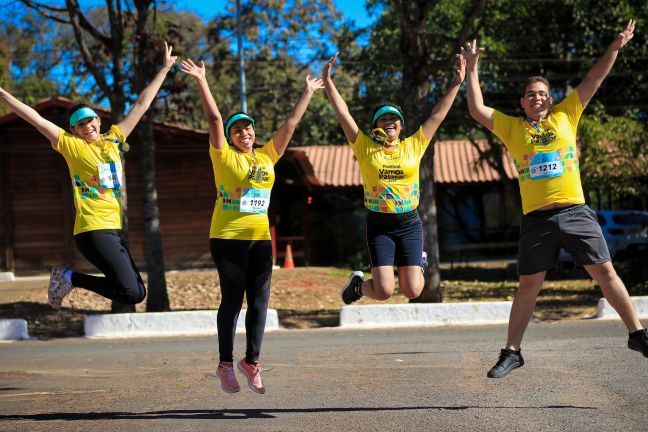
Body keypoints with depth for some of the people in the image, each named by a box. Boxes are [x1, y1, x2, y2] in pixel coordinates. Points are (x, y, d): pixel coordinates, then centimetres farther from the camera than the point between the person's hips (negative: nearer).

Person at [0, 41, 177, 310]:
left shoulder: (114, 139, 13)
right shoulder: (71, 145, 0)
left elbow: (141, 104, 18)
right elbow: (34, 118, -3)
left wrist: (164, 69, 23)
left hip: (114, 230, 7)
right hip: (93, 230, -7)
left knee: (137, 291, 8)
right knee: (132, 293, -17)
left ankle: (68, 278, 15)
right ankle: (70, 278, 1)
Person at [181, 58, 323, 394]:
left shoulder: (267, 157, 13)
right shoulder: (224, 157, 0)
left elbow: (291, 123, 18)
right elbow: (215, 119, -7)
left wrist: (308, 92, 22)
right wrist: (201, 81, -14)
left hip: (260, 237, 5)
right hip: (228, 237, -5)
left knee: (260, 301, 5)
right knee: (232, 300, -1)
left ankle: (251, 361, 17)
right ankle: (226, 364, 8)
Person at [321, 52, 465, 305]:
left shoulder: (413, 147, 5)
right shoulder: (365, 148, 1)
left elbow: (438, 115, 7)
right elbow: (343, 114, -2)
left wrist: (456, 84, 5)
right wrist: (327, 81, -7)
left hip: (409, 224, 2)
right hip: (379, 225, -2)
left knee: (412, 291, -5)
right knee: (384, 291, -12)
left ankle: (419, 263, 31)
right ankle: (359, 283, 22)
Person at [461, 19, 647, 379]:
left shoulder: (565, 116, 11)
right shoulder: (512, 128, 11)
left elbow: (593, 80, 10)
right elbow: (477, 110, 7)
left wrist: (615, 48, 3)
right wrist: (471, 70, 7)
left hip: (575, 212, 0)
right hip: (536, 219, 0)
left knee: (605, 272, -1)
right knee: (527, 287, 4)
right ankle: (512, 352, 11)